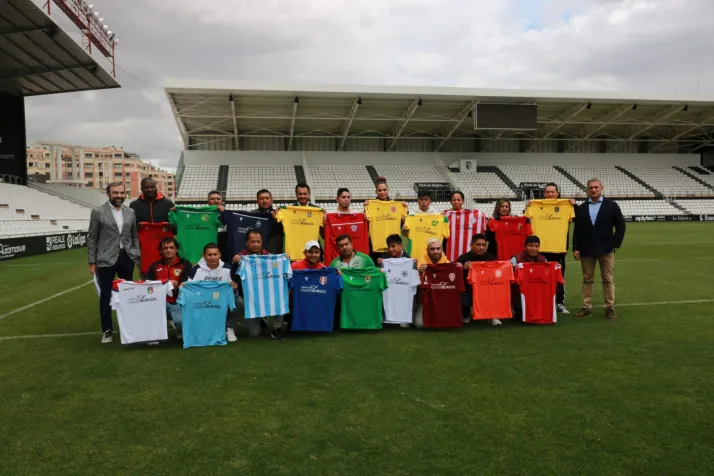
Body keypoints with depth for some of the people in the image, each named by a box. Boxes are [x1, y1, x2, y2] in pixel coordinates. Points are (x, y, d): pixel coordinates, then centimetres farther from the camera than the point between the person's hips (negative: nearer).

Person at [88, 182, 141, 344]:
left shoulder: (130, 212, 8)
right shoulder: (98, 212, -1)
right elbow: (92, 238, -1)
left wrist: (138, 255, 3)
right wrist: (92, 262, -4)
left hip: (127, 258, 3)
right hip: (106, 259, -3)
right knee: (106, 295, 2)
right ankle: (107, 330, 11)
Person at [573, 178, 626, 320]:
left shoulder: (612, 205, 1)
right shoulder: (581, 208, 7)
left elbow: (620, 227, 2)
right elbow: (577, 230, 7)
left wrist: (615, 244, -6)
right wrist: (576, 248, 0)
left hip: (606, 249, -2)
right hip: (586, 250, 2)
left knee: (608, 280, 2)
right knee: (587, 279, 5)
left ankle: (610, 307, 8)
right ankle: (586, 307, 10)